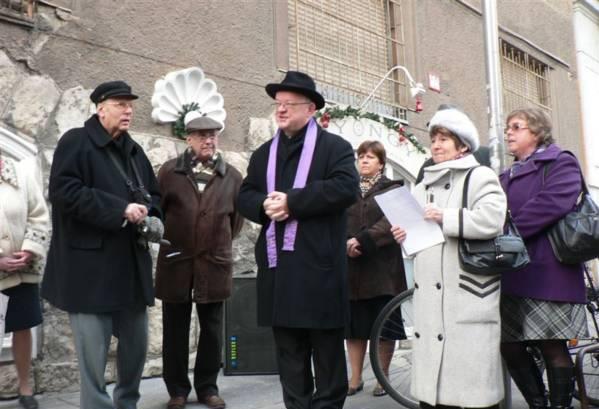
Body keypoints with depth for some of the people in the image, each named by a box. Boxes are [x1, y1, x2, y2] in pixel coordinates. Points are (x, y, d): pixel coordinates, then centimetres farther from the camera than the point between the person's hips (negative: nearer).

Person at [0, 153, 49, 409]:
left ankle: (24, 387, 28)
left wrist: (30, 251, -12)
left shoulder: (21, 172, -1)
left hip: (23, 269, 2)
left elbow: (39, 217, 0)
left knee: (23, 328, 12)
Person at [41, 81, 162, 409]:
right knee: (93, 352, 0)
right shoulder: (75, 141, -5)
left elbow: (153, 195, 21)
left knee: (137, 343, 14)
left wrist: (152, 218, -2)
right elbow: (63, 191, -17)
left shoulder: (134, 150, 16)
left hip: (130, 266, 7)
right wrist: (120, 209, -21)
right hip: (90, 267, -7)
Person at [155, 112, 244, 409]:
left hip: (215, 262, 1)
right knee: (176, 329, 7)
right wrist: (167, 239, 7)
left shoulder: (231, 176, 4)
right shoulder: (170, 171, 1)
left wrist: (220, 243, 11)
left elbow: (237, 217, 12)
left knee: (212, 329, 8)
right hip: (176, 260, 0)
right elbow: (157, 209, 6)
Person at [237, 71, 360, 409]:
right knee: (289, 356, 13)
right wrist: (264, 205, -10)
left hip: (319, 266, -5)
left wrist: (291, 201, -18)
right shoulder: (264, 153, 19)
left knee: (327, 352, 5)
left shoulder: (335, 147, 1)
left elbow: (346, 188, -15)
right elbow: (245, 196, 14)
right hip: (278, 266, 5)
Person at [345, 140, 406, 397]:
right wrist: (345, 244, -17)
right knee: (354, 325, 6)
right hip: (351, 268, 3)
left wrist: (362, 241, -21)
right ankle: (356, 378, 17)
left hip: (382, 268, -3)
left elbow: (391, 223, -12)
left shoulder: (392, 189, 4)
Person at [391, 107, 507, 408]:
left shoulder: (480, 176, 1)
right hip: (430, 299, 7)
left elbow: (492, 218, -17)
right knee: (430, 383, 7)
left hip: (468, 296, -6)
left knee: (471, 382, -6)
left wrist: (446, 217, -13)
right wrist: (405, 234, 8)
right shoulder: (424, 186, 23)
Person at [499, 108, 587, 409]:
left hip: (547, 274, -7)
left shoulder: (561, 163, 1)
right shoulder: (508, 176, 23)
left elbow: (552, 203, -17)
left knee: (552, 348, -1)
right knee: (510, 349, 6)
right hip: (512, 276, 7)